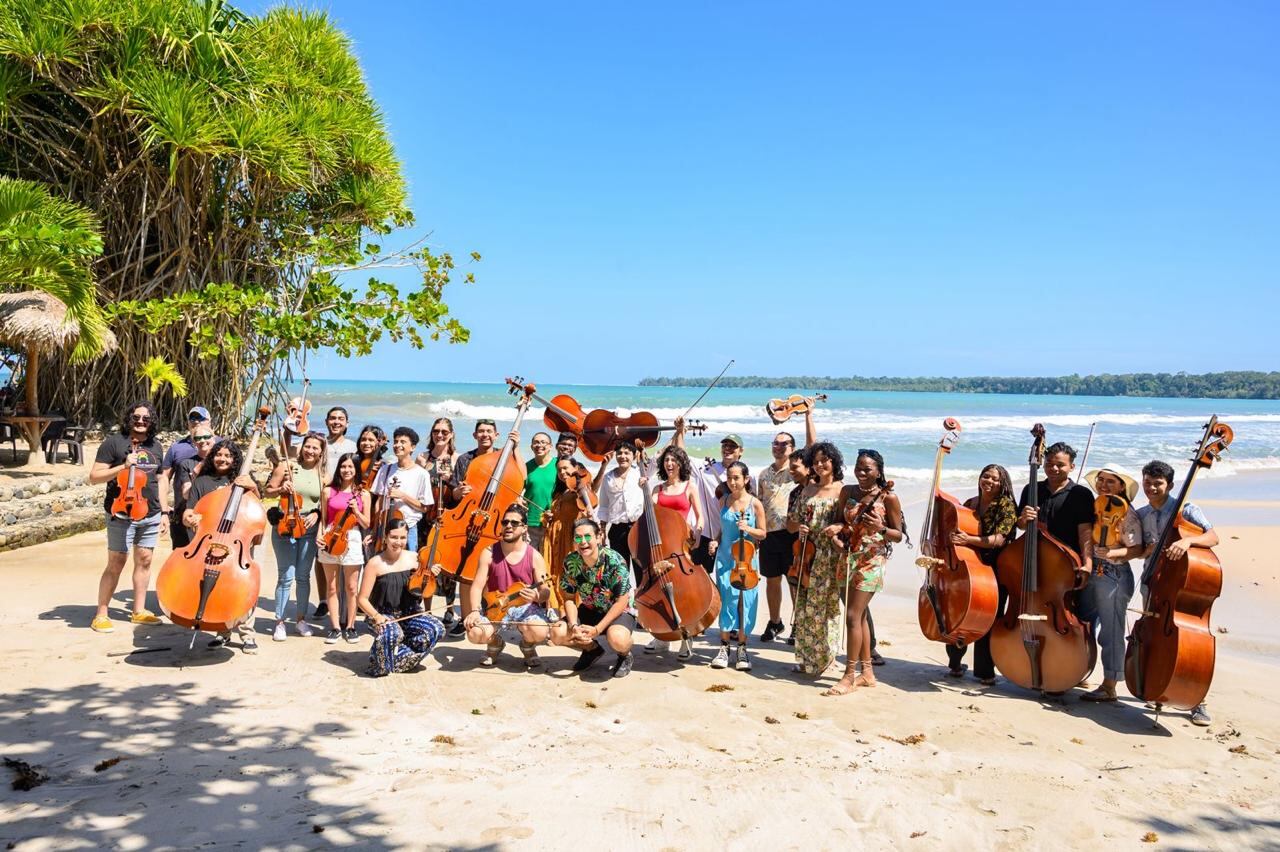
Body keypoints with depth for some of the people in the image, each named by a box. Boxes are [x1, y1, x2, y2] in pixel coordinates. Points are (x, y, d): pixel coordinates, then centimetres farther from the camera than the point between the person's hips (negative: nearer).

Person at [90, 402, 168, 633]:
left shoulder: (155, 446, 13)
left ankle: (139, 611, 19)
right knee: (116, 563, -4)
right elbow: (94, 477, -7)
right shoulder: (114, 443, -4)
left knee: (144, 561, 9)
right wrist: (122, 467, -20)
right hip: (122, 514, -5)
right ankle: (101, 615, 6)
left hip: (151, 514, 5)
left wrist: (164, 511, 15)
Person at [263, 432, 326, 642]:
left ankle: (300, 619, 23)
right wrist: (281, 489, -19)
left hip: (309, 529, 3)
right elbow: (268, 492, 0)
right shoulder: (287, 466, -4)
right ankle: (279, 622, 8)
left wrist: (316, 514, -8)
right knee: (286, 576, -4)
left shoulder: (322, 475, 4)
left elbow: (325, 503, 11)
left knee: (303, 576, 9)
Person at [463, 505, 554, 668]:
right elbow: (477, 586, -5)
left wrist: (537, 596, -29)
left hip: (525, 606, -1)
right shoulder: (489, 553, -3)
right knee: (475, 634, -29)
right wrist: (475, 611, -24)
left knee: (539, 632, -33)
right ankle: (495, 644, 12)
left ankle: (528, 647, 9)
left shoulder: (534, 556, -4)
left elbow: (545, 592, -3)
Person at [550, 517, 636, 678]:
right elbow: (569, 598, -4)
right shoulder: (570, 562, -13)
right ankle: (592, 648, 14)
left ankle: (625, 655, 1)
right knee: (557, 634, -16)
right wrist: (573, 625, -22)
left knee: (616, 638, -38)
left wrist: (597, 629, -26)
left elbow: (621, 602, -21)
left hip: (620, 612, -5)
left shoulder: (614, 560, -26)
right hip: (589, 611, 5)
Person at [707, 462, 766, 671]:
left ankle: (741, 649, 11)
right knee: (726, 600, 0)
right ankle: (724, 648, 11)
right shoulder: (724, 501, 4)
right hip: (725, 558, 2)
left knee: (745, 603, -1)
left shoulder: (754, 503, -5)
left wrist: (748, 529, -17)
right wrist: (716, 541, -2)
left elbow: (762, 533, 2)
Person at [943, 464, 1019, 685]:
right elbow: (956, 531, 23)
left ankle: (985, 671, 12)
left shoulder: (1006, 505, -5)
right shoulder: (969, 504, 11)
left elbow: (999, 540, -16)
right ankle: (955, 662, 21)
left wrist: (969, 539, -26)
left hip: (994, 570, -4)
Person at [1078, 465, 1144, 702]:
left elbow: (1137, 549, -14)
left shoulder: (1127, 513, -11)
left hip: (1114, 577, -7)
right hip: (1090, 573, 7)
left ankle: (1109, 687, 9)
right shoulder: (1093, 506, 8)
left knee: (1111, 633, 0)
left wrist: (1112, 553, -28)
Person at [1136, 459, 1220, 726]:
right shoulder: (1141, 515, 5)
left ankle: (1198, 703, 2)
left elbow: (1213, 537, -23)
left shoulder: (1186, 509, -9)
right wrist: (1147, 550, -11)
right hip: (1152, 583, 5)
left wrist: (1189, 539, -42)